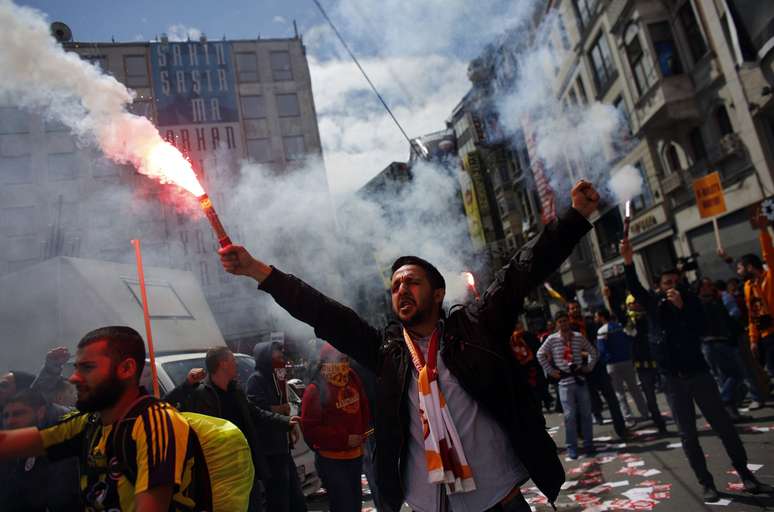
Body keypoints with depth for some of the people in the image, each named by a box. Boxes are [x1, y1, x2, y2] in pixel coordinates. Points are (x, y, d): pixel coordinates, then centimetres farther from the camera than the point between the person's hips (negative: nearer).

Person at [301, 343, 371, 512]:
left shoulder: (353, 378, 0)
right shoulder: (315, 390, -17)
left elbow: (363, 408, 14)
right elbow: (310, 428, -18)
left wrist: (361, 433, 1)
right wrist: (344, 439, -19)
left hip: (355, 455, 7)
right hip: (331, 460, -6)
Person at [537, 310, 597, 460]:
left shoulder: (579, 337, 4)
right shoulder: (552, 339, -2)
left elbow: (593, 352, 16)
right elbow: (540, 354, 5)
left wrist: (589, 367, 6)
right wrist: (550, 370, 2)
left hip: (580, 380, 2)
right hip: (564, 382, -2)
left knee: (586, 413, 7)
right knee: (570, 415, -1)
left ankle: (588, 445, 19)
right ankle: (571, 447, 9)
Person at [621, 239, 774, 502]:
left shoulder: (691, 301, 3)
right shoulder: (654, 303, 1)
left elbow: (699, 330, -10)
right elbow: (635, 288, -15)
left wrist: (682, 307, -23)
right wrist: (628, 262, -31)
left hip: (698, 372, 1)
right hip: (673, 378, 0)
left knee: (724, 425, 7)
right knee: (688, 435, 4)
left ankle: (746, 475, 22)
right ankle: (706, 483, 13)